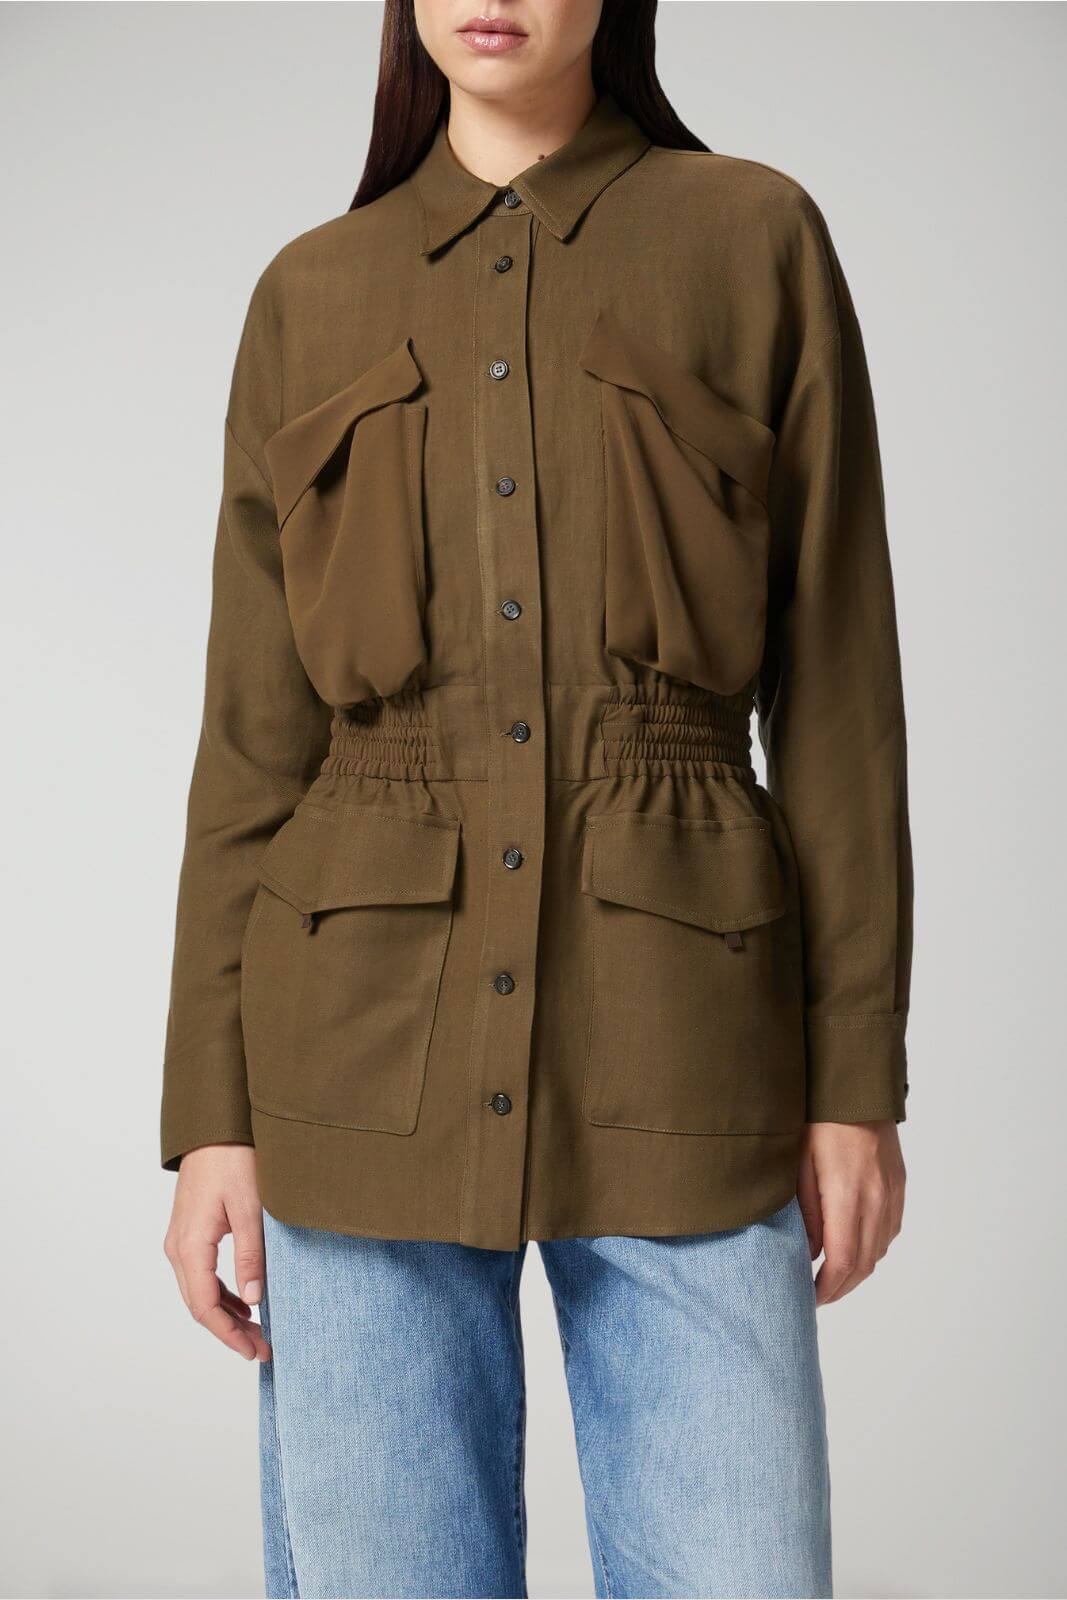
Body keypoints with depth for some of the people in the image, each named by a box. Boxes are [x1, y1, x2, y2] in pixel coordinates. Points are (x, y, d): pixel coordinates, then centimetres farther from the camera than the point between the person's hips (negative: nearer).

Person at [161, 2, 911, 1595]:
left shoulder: (755, 240, 6)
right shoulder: (311, 297, 11)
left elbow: (836, 684, 3)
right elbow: (255, 736, 8)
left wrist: (855, 1076, -1)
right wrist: (214, 1108, 2)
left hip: (672, 1035, -1)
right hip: (371, 1045, 2)